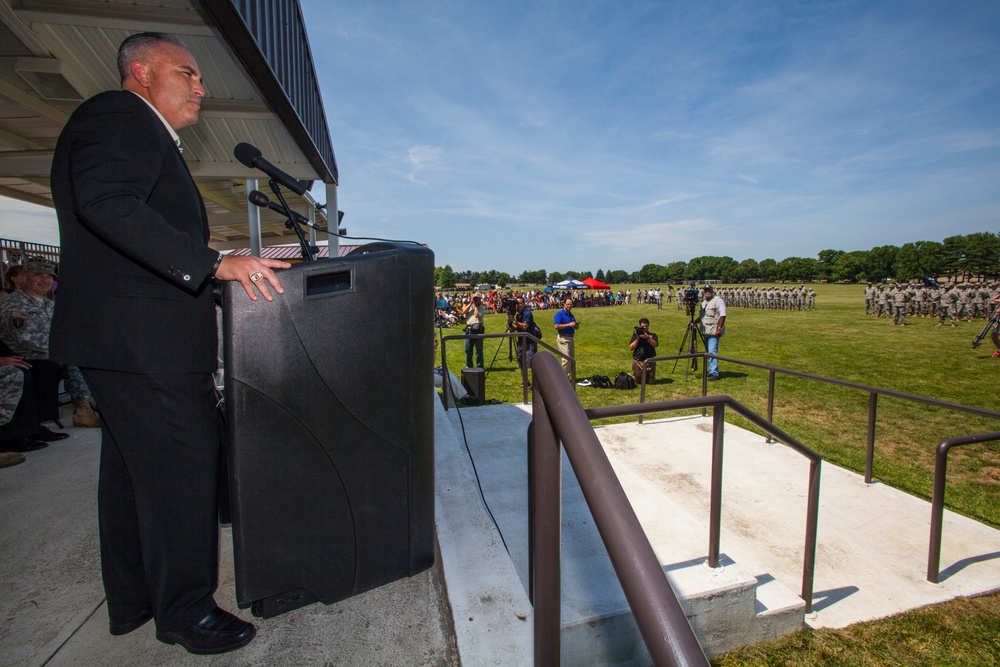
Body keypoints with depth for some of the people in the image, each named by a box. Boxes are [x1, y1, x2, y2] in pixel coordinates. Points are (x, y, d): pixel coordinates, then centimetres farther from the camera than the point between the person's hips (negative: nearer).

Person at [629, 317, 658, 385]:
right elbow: (631, 348, -1)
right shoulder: (635, 335, 8)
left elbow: (655, 344, -10)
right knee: (639, 381, 6)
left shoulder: (652, 335, 9)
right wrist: (637, 338, -9)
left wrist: (647, 337, -23)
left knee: (651, 382, 6)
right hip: (638, 361, -1)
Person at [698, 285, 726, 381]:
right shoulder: (703, 303, 19)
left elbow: (723, 315, -12)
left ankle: (714, 373, -13)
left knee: (712, 352, -13)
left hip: (714, 332, -8)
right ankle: (711, 370, 20)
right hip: (705, 331, 8)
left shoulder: (718, 300, -5)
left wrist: (719, 328, -18)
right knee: (708, 352, 12)